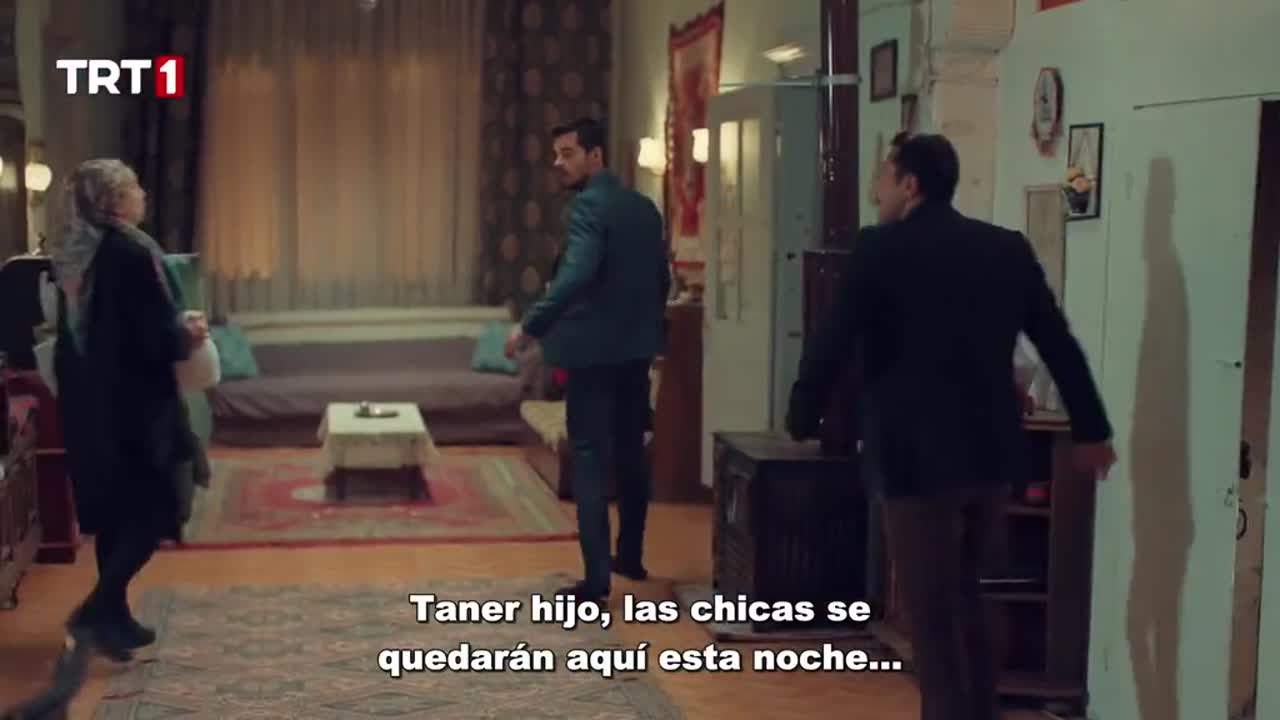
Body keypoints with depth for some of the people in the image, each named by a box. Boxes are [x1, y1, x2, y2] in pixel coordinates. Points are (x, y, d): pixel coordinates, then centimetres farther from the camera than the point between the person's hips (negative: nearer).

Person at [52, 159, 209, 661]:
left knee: (111, 513, 15)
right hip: (136, 405, -8)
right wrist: (189, 333, 1)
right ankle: (96, 611, -6)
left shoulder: (71, 255, 8)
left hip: (87, 404, 8)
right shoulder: (132, 253, -18)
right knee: (151, 511, 1)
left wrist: (174, 328, 19)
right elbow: (158, 335, -21)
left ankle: (113, 616, 21)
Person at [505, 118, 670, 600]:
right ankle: (630, 556, 30)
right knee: (630, 453, 18)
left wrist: (530, 326, -24)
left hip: (594, 349, -8)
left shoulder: (589, 205, -14)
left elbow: (576, 275, -28)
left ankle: (596, 578, -9)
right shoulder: (645, 207, 10)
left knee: (589, 459, -6)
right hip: (636, 348, 8)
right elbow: (661, 276, 17)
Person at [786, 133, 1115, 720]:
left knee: (931, 610, 5)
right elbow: (1060, 343, 12)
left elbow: (832, 343, -8)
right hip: (993, 452, 6)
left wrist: (801, 419, 8)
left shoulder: (881, 249, -8)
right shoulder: (1008, 248, 7)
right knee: (960, 591, 22)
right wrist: (1090, 429, 22)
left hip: (919, 454, -6)